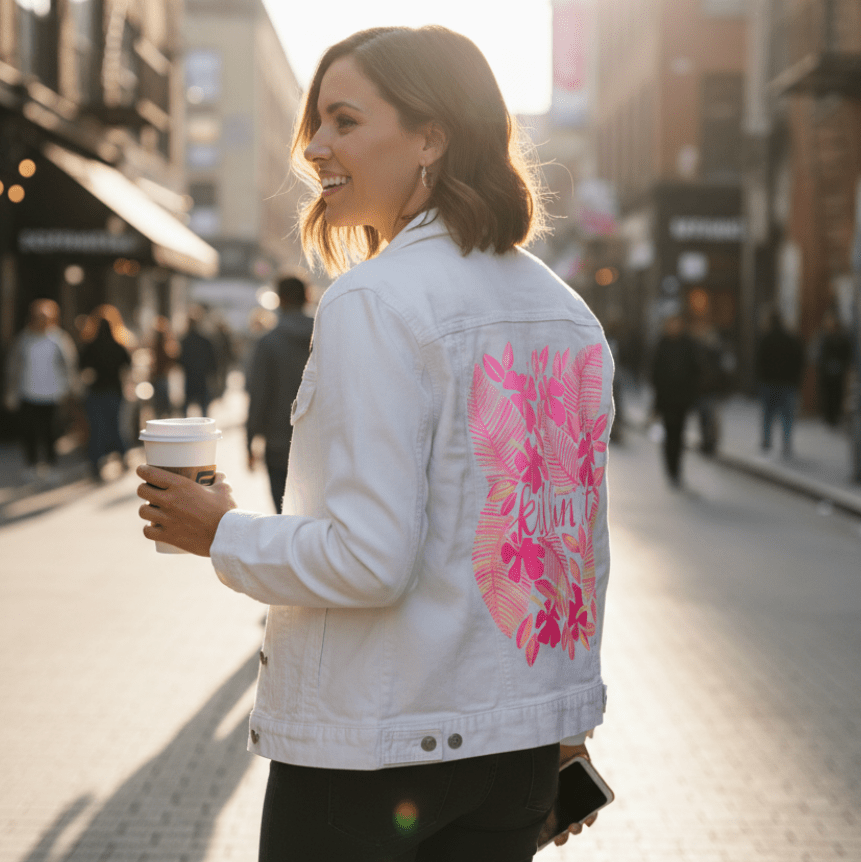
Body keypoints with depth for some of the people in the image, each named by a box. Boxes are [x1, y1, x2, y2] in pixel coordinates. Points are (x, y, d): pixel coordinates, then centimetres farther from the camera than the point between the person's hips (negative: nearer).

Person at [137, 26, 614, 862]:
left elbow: (370, 558, -22)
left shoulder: (374, 301, -16)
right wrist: (563, 729, 21)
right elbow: (583, 539, 12)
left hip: (375, 745, -7)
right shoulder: (569, 312, 7)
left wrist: (221, 532, -5)